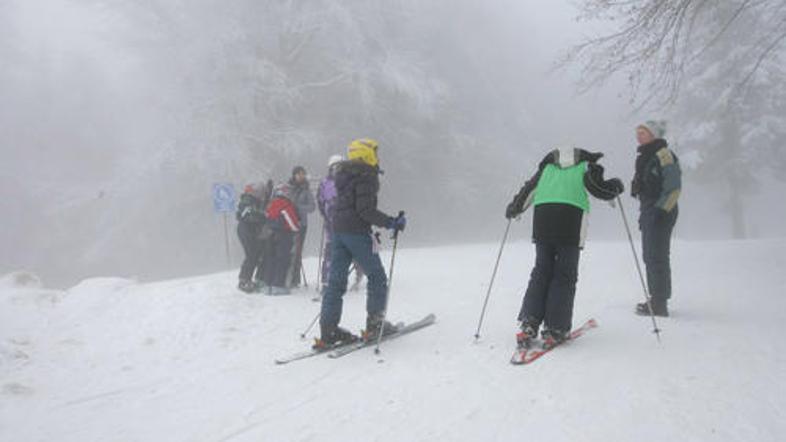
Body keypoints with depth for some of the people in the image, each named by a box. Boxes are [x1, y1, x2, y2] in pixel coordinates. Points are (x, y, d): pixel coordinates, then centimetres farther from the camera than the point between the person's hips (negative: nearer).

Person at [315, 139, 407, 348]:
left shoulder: (344, 175, 16)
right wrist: (391, 223, -14)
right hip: (357, 232, -8)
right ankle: (375, 324, 11)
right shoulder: (366, 177, -11)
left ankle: (328, 330, 6)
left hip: (337, 230, 8)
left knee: (336, 280, 7)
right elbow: (365, 210, -20)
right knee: (377, 277, 7)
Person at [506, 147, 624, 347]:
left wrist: (513, 209, 38)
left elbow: (529, 190, 25)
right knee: (565, 276, 4)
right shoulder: (586, 166, 18)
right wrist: (616, 184, 30)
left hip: (542, 214, 3)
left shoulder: (547, 166, 27)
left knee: (541, 272, 10)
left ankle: (528, 324, 0)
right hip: (572, 215, -3)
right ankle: (554, 330, 1)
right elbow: (602, 190, 9)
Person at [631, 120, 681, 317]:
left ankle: (659, 304, -5)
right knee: (650, 256, 14)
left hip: (661, 213, -10)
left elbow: (674, 188, -16)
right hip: (649, 212, 10)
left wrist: (661, 210, -21)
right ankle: (656, 299, 24)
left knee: (657, 257, -9)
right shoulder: (646, 157, 17)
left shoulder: (664, 155, -11)